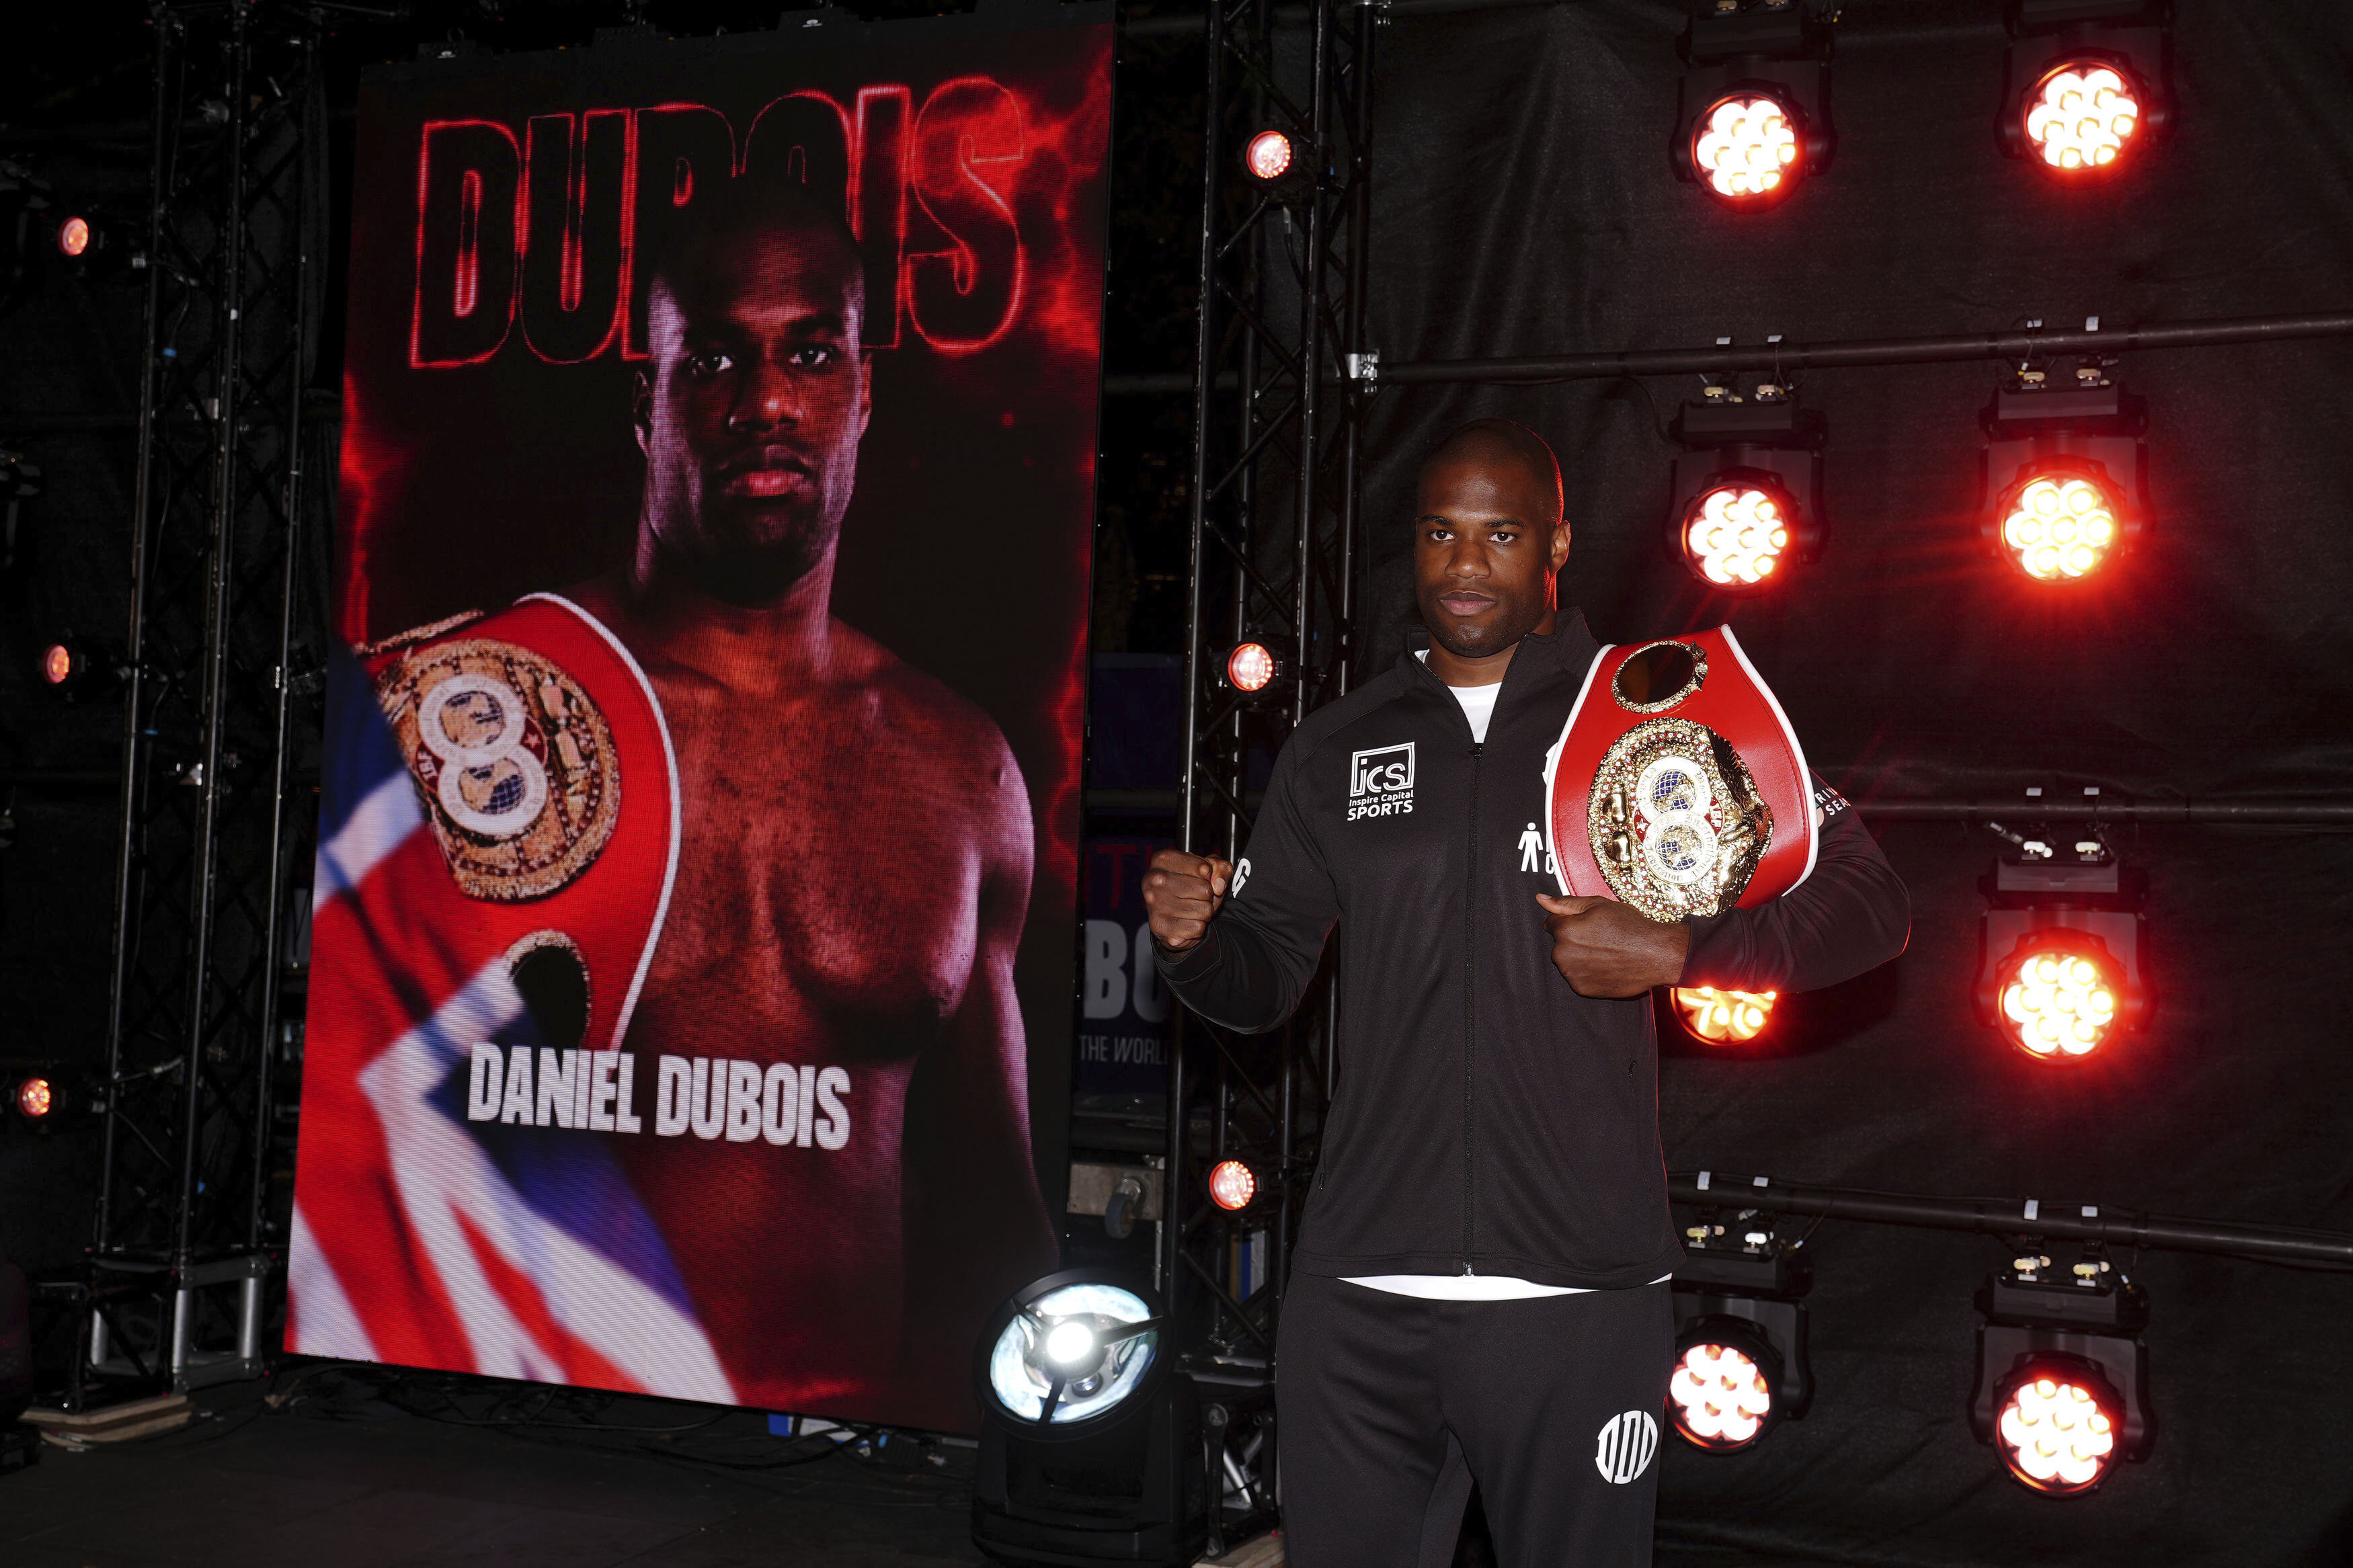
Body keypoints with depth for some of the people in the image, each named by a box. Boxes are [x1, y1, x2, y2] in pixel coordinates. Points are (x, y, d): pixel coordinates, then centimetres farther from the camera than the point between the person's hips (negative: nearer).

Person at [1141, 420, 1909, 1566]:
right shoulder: (1338, 749, 11)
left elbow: (1865, 903, 2)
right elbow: (1263, 979, 16)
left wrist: (1677, 954, -12)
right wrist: (1190, 938, -6)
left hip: (1575, 1299, -2)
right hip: (1357, 1296, 3)